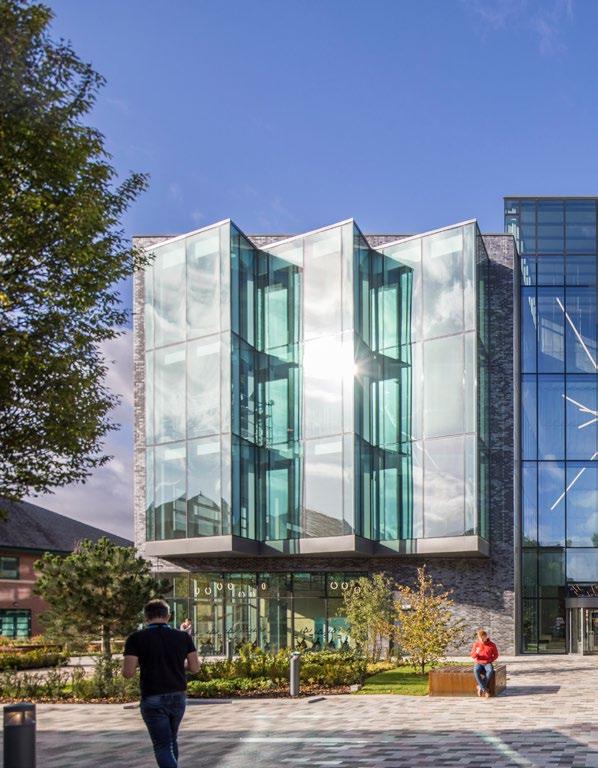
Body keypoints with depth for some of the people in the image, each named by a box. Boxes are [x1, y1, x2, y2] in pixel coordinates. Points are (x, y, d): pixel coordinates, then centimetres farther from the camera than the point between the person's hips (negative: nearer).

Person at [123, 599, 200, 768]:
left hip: (153, 700, -4)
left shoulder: (136, 638, -8)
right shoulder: (183, 637, 0)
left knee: (163, 747, -1)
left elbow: (128, 672, -12)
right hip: (178, 697, 4)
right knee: (171, 740, 24)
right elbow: (195, 667, 3)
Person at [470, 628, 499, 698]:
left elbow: (496, 655, 9)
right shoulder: (476, 644, 1)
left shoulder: (492, 645, -1)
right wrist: (476, 652, -19)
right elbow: (473, 656, 3)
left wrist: (490, 660, -7)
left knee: (490, 671, -36)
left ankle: (480, 687, -24)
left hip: (487, 663, 0)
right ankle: (485, 690, -32)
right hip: (478, 663, 1)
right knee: (476, 671, -36)